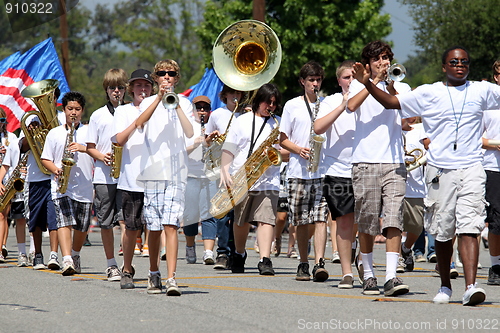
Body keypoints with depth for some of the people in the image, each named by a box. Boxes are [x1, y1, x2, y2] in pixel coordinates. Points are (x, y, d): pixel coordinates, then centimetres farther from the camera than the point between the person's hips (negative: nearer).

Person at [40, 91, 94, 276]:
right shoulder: (54, 133, 12)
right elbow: (45, 159, 12)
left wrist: (84, 148, -17)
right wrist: (56, 170, -7)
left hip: (85, 187, 1)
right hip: (62, 187, -1)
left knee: (82, 227, 9)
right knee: (64, 221, -19)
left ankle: (75, 255, 35)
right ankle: (67, 260, -29)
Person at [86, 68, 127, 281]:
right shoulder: (98, 115, 9)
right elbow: (90, 147, 9)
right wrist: (101, 156, -11)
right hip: (103, 176, 2)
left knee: (126, 219, -12)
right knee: (106, 223, 5)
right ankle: (111, 264, 16)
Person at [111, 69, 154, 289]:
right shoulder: (123, 111, 10)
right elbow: (120, 139, -5)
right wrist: (138, 120, -14)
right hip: (131, 179, -1)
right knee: (132, 227, 0)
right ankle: (127, 271, 16)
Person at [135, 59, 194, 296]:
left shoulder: (184, 103, 10)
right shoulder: (149, 102, 11)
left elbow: (190, 132, -6)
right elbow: (139, 123, -10)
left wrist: (176, 105, -15)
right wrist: (159, 98, -18)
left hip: (175, 172, -1)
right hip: (152, 170, 1)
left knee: (170, 225, -13)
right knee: (154, 228, 6)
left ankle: (171, 278, -18)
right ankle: (154, 274, 23)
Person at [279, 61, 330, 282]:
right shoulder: (292, 106, 9)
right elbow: (283, 139, 9)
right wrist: (298, 150, -10)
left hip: (323, 171, 0)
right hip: (298, 170, 0)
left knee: (320, 218, -11)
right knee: (301, 222, 3)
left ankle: (319, 263, -19)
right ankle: (303, 264, 13)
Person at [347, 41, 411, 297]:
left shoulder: (401, 87, 15)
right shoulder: (359, 85, 11)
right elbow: (351, 105, -11)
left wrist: (392, 91, -14)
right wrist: (374, 81, -9)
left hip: (394, 162, 1)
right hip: (365, 161, 0)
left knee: (394, 219, -11)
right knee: (366, 223, 2)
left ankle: (391, 277, -18)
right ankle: (368, 274, 14)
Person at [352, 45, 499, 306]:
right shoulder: (428, 94, 7)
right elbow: (391, 102, 8)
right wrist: (368, 84, -4)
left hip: (471, 169, -1)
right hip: (439, 171, 1)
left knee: (469, 229, -14)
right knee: (442, 233, 8)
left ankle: (470, 286, -24)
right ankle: (445, 286, 23)